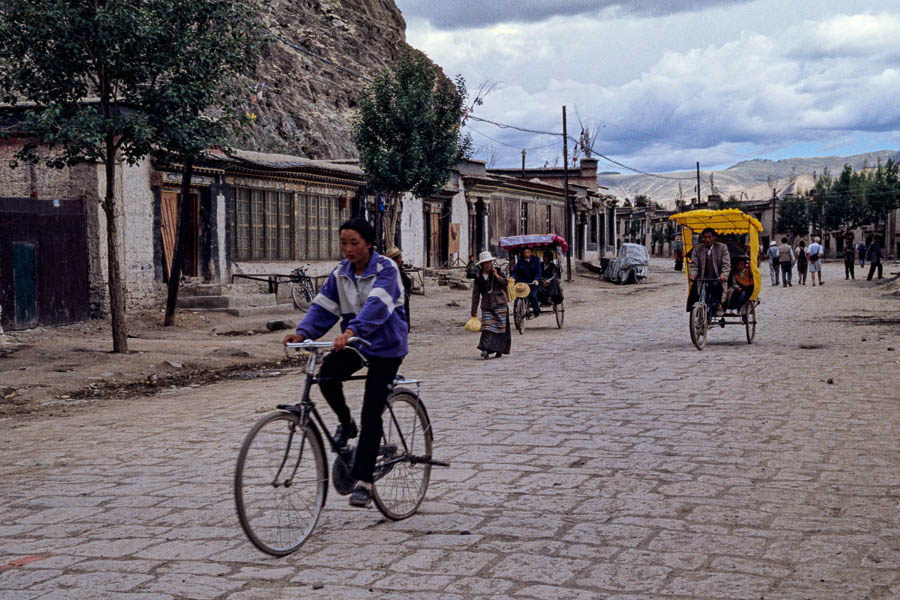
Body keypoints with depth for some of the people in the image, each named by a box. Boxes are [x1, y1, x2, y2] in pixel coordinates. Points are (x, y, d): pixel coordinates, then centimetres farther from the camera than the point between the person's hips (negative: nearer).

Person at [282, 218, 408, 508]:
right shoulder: (340, 272, 4)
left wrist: (351, 331, -46)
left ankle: (363, 481, 0)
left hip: (385, 345, -5)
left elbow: (376, 305, -31)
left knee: (371, 413, -9)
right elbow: (323, 307, -2)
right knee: (327, 376, -25)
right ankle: (346, 423, 5)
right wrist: (303, 332, -21)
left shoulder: (386, 269, -15)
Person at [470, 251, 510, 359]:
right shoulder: (478, 279, 5)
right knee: (487, 327, -13)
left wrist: (497, 276, -15)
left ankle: (499, 350, 14)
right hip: (487, 306, 0)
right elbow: (475, 296, 7)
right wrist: (474, 312, 5)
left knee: (501, 328, 2)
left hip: (500, 305, 0)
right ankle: (486, 350, -22)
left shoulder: (497, 272, 3)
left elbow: (506, 284, -4)